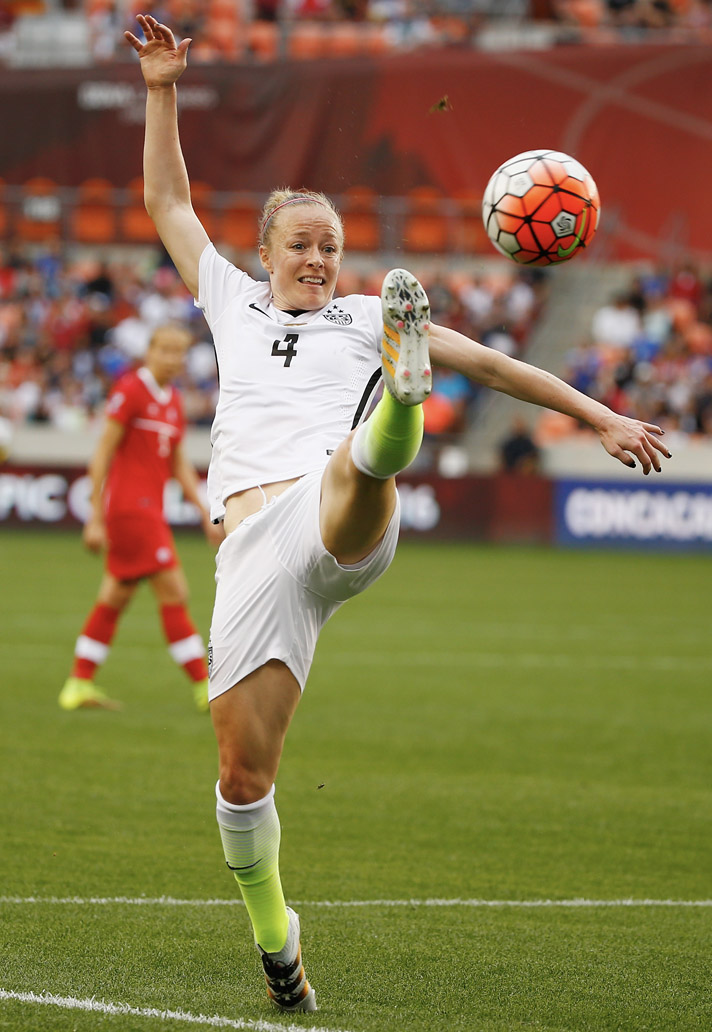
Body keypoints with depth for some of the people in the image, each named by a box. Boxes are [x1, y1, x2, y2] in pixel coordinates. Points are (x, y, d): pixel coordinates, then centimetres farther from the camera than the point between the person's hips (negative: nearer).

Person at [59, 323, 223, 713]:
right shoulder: (129, 390, -11)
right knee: (174, 593, -10)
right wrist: (96, 517, -14)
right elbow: (102, 454, -12)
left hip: (149, 510, 9)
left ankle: (79, 685, 15)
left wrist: (205, 512, 12)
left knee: (116, 595, 11)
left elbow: (179, 463, 19)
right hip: (130, 507, -9)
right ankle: (204, 687, -8)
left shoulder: (172, 400, 14)